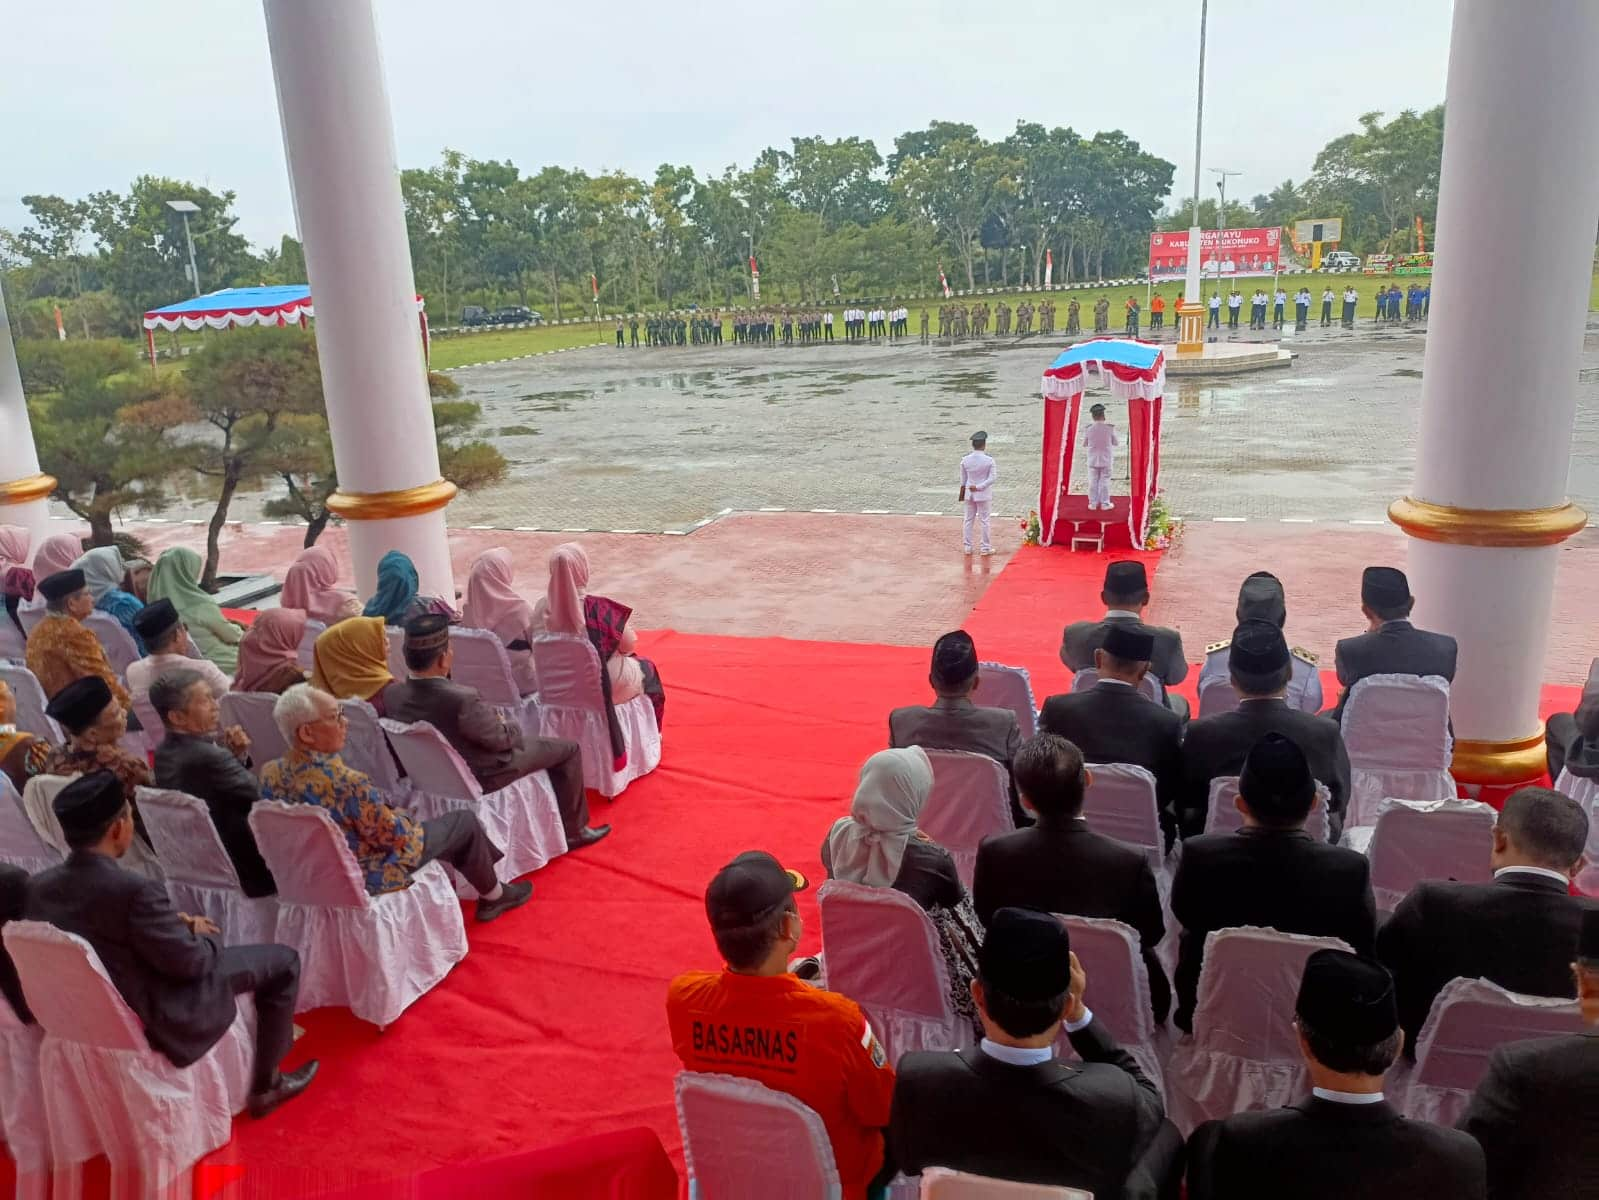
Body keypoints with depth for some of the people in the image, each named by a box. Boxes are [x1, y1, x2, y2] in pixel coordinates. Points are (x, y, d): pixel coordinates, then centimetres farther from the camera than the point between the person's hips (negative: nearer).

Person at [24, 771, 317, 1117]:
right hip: (153, 1020, -8)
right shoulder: (133, 890, -32)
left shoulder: (38, 886, -8)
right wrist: (206, 933, 0)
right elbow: (190, 961, -21)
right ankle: (266, 1085, 16)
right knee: (282, 960, 4)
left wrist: (175, 923, 5)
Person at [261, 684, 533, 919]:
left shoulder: (270, 773, -12)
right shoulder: (346, 782, -36)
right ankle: (493, 894, 34)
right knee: (464, 820, 9)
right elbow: (395, 834, -24)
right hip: (367, 876, -8)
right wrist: (403, 818, -1)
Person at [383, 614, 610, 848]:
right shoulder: (462, 699, -36)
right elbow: (502, 739, -20)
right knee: (568, 749, 7)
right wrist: (505, 724, 2)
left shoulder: (391, 694, -16)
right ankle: (573, 830, 21)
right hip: (482, 778, -7)